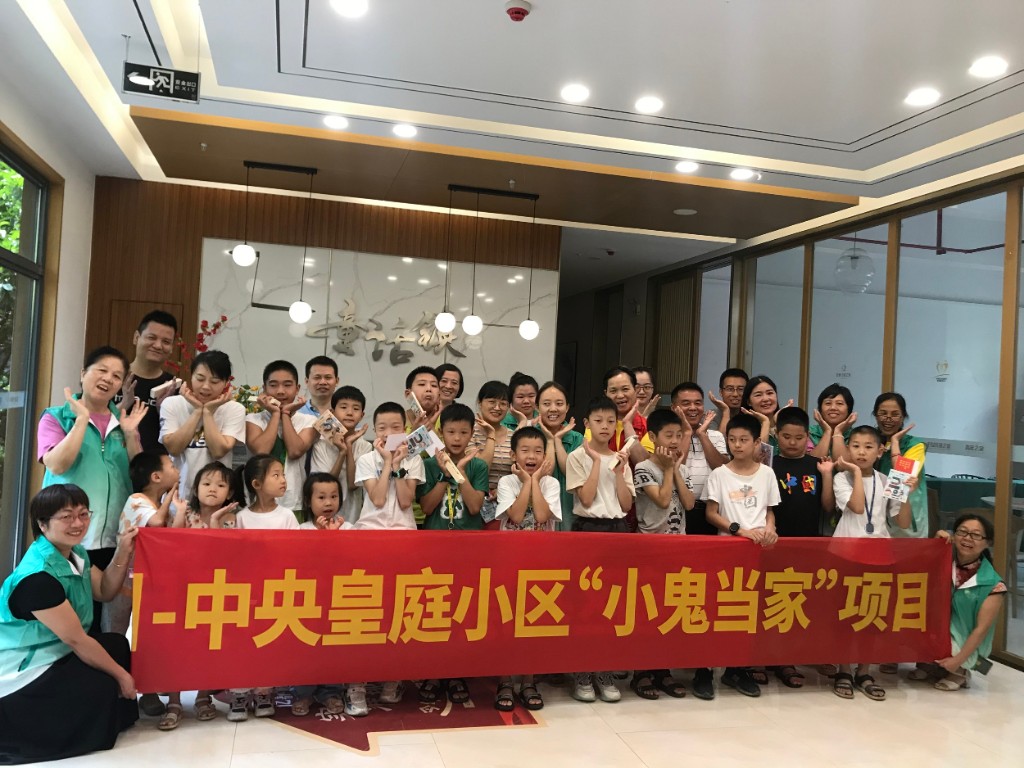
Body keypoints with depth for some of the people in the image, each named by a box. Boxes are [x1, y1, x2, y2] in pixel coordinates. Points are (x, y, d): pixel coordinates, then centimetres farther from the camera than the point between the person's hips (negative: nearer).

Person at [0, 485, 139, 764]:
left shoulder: (76, 553, 0)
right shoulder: (37, 577, -28)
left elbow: (104, 591, 14)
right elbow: (76, 639, -24)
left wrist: (123, 553, -3)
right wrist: (122, 675, -15)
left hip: (55, 654, 10)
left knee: (118, 645, 5)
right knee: (101, 688, -18)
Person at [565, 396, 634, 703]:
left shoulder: (620, 459, 10)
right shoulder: (578, 457, -2)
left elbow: (627, 505, 4)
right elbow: (586, 498, -14)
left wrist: (619, 471, -6)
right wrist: (597, 461, -12)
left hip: (617, 529, 4)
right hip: (587, 528, -4)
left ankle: (604, 670, 15)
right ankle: (581, 672, 8)